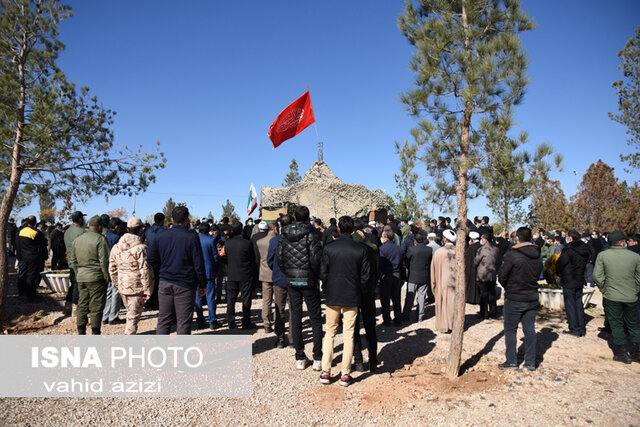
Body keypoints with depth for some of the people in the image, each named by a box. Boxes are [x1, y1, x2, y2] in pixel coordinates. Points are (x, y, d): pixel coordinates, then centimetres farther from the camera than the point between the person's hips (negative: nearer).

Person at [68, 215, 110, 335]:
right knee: (96, 307, -1)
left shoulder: (77, 240, 13)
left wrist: (78, 274, 21)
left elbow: (72, 261, 17)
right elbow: (104, 260, -15)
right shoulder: (100, 239, -11)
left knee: (82, 305, 13)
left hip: (81, 277, 7)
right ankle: (95, 333, 3)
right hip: (96, 277, -7)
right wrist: (106, 276, -6)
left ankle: (81, 332, 17)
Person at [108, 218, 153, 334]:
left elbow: (112, 268, 14)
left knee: (130, 312, 23)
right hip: (136, 287, -6)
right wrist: (147, 290, -12)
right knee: (134, 315, 2)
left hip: (122, 286, 7)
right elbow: (145, 271, -17)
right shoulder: (141, 247, -16)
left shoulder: (116, 247, 7)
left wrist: (116, 284, 24)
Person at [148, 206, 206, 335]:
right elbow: (198, 264, -10)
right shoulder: (191, 237, -10)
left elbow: (151, 259, 7)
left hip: (165, 283, 4)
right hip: (185, 285, -4)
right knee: (183, 322, 3)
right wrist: (203, 285, -2)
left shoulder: (160, 236, 2)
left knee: (163, 320, 13)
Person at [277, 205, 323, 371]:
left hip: (291, 281, 4)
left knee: (296, 318, 10)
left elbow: (280, 259, 2)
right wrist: (317, 276, -1)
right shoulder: (311, 235, -12)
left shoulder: (283, 235, 2)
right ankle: (318, 359, 8)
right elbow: (316, 259, -17)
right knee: (315, 319, 6)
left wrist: (288, 274, 12)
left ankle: (300, 358, 16)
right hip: (309, 281, -3)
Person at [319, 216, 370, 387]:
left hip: (333, 296, 0)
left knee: (330, 333, 13)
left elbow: (323, 273, -5)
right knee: (349, 334, 8)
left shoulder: (329, 248, -7)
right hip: (352, 298, 0)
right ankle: (345, 374, 12)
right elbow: (365, 276, -2)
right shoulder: (361, 249, -5)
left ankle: (326, 372, 14)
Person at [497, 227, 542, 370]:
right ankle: (530, 362, 19)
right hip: (532, 298, 6)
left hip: (514, 299, -5)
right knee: (530, 329, 12)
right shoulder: (538, 255, 2)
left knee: (510, 330, 6)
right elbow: (538, 275, 10)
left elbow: (502, 276, -12)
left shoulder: (512, 254, -17)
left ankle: (511, 361, 11)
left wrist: (507, 288, 7)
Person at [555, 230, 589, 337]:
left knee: (570, 305, 1)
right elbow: (585, 264, 12)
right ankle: (582, 328, 20)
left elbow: (560, 264, -12)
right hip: (580, 281, 7)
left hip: (569, 281, -7)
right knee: (579, 304, 15)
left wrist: (558, 273, 7)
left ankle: (574, 329, 4)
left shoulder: (568, 250, -19)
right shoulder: (585, 250, 5)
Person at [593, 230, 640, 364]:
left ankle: (621, 353, 14)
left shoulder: (602, 255, -9)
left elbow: (597, 276, -9)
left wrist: (604, 290, 6)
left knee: (616, 324, 9)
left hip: (611, 296, -1)